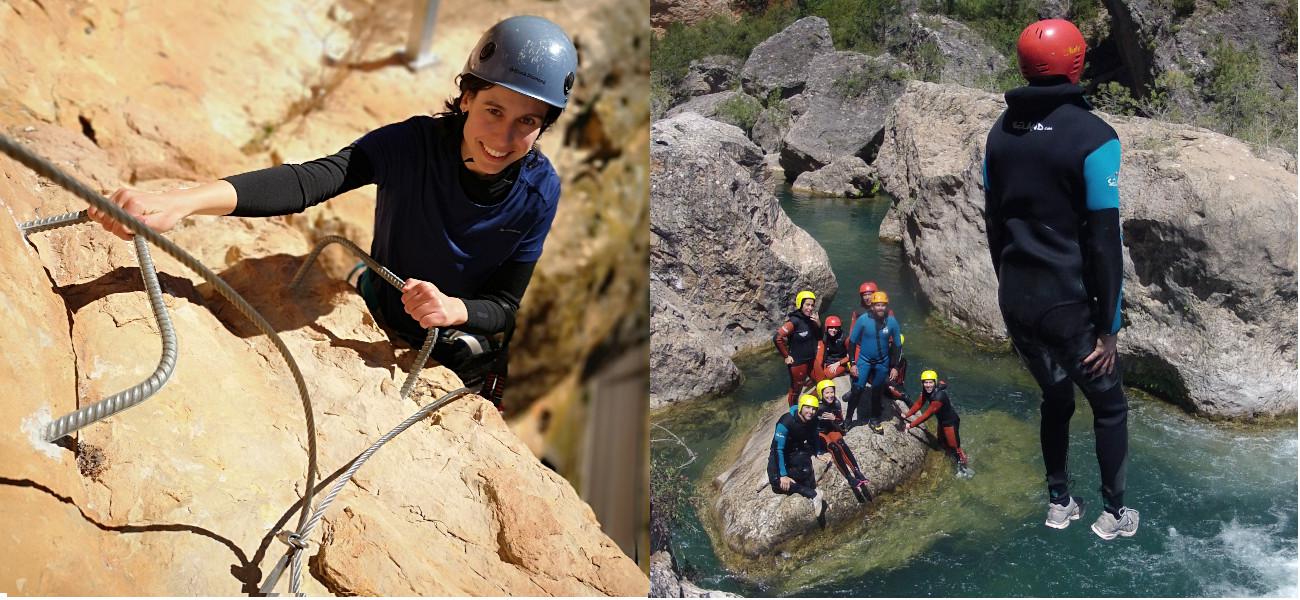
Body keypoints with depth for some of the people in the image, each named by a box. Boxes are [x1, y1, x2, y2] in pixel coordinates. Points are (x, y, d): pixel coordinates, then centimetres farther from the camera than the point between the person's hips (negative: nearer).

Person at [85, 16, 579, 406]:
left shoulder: (539, 190, -25)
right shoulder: (413, 144, -30)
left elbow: (505, 305, -17)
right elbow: (307, 182, -45)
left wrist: (453, 309, -40)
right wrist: (181, 203, -59)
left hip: (462, 352, 1)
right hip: (380, 328, 0)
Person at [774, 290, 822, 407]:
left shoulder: (811, 319, -2)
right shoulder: (794, 321, -23)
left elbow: (819, 337, 9)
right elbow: (777, 338, -30)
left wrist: (818, 324, -12)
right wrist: (786, 356, -18)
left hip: (811, 361, 7)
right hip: (798, 362, -7)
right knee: (795, 391, 9)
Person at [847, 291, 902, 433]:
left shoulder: (892, 322, -10)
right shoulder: (863, 320, -15)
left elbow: (897, 345, 1)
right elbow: (853, 342, -6)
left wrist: (895, 367, 0)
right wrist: (852, 363, -9)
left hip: (882, 363, 2)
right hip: (864, 361, -2)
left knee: (878, 392, 14)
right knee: (857, 389, -10)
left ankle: (875, 420, 30)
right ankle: (848, 419, 2)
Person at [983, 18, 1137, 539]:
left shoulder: (1001, 132, 3)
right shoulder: (1092, 138, -17)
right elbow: (1104, 241, -16)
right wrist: (1107, 327, -10)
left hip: (1015, 300, 5)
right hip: (1069, 306, -5)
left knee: (1055, 397, 23)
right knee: (1109, 405, 16)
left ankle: (1059, 504, 33)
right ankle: (1114, 514, 25)